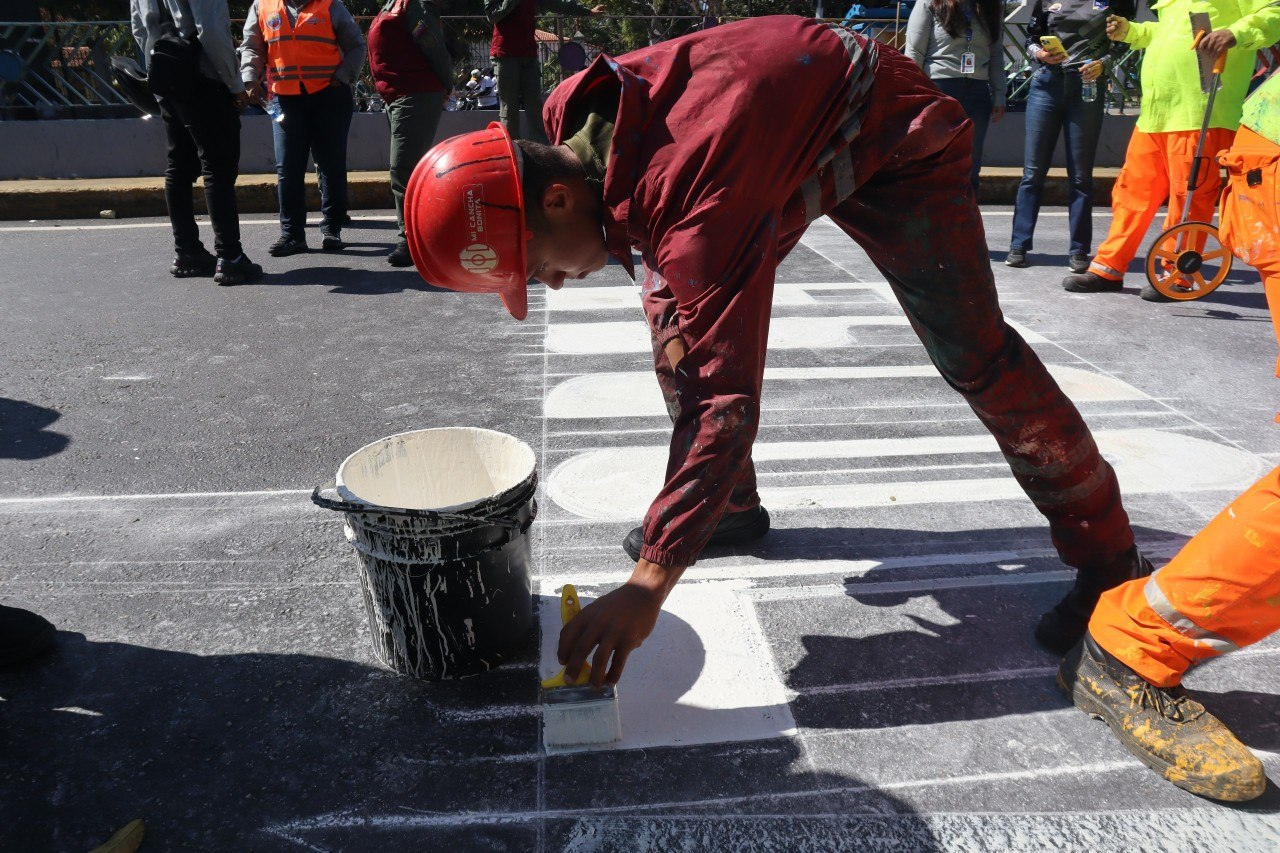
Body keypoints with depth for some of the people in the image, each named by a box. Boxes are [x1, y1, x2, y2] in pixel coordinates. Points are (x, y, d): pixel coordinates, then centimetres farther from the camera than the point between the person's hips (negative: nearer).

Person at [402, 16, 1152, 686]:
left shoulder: (695, 196, -44)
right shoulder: (572, 116, -17)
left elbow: (728, 400, -44)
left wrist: (649, 585, -43)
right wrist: (675, 306, -11)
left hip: (893, 140, -8)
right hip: (793, 118, 8)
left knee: (972, 352, -15)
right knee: (677, 313, 1)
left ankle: (1108, 558, 3)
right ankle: (731, 506, 13)